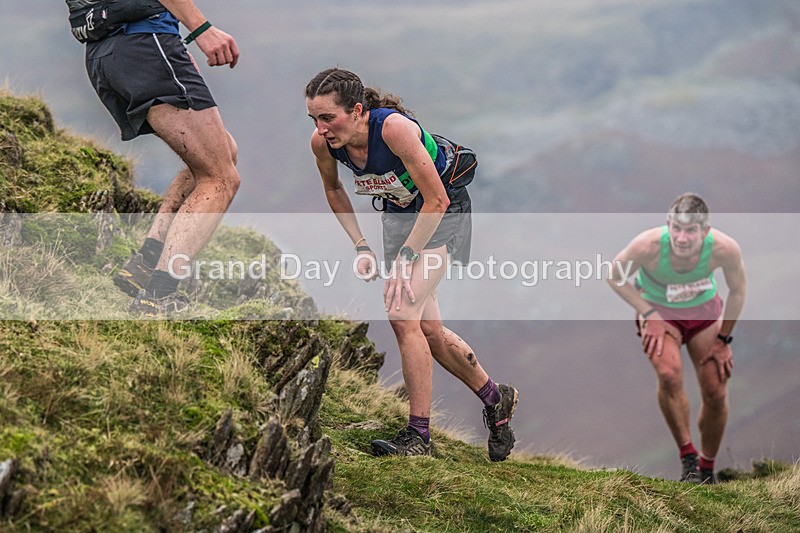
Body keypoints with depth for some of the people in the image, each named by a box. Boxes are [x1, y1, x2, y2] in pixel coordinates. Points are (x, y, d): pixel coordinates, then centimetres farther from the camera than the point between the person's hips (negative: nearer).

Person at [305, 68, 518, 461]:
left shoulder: (394, 127, -35)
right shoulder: (322, 143, -18)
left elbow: (436, 199, -27)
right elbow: (333, 189, 6)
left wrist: (405, 259, -27)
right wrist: (360, 246, -1)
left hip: (443, 208, -7)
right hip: (399, 211, 7)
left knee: (403, 315, -20)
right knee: (427, 329, 10)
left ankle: (418, 435, -15)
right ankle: (496, 399, 32)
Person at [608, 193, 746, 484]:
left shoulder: (725, 249, -32)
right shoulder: (648, 245, -36)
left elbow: (737, 291, -9)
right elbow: (615, 276, -14)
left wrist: (724, 340, -3)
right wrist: (649, 314, -20)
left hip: (704, 311, 2)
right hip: (658, 311, -2)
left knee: (716, 394, -2)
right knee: (669, 374, -29)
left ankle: (707, 468, 21)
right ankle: (687, 456, -14)